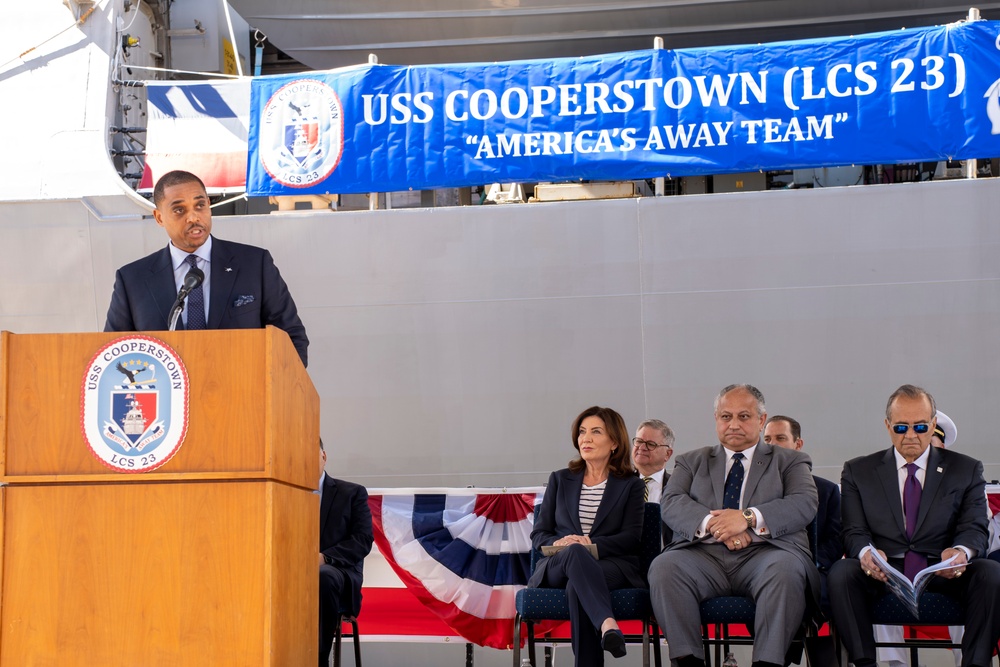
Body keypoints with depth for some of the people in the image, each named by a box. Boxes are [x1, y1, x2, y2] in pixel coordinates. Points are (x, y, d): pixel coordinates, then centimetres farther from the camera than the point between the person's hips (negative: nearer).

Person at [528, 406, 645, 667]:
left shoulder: (630, 484, 16)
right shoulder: (560, 480, 22)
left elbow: (631, 537, 1)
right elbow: (538, 535, 14)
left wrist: (593, 545, -19)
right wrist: (559, 544, -13)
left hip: (611, 564, -1)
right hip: (558, 566, 1)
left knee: (577, 586, -41)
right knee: (575, 551, -41)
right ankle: (608, 624, -66)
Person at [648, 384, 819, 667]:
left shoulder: (790, 461, 20)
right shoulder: (691, 461, 24)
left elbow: (805, 505, 1)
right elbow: (671, 503, 6)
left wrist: (749, 517, -15)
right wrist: (713, 523, -14)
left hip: (764, 551, -1)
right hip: (703, 555, 1)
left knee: (785, 570, -36)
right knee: (663, 567, -30)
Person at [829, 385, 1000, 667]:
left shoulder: (966, 470, 13)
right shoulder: (858, 471, 13)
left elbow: (974, 530, 3)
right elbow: (854, 532, 4)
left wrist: (962, 552, -23)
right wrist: (866, 552, -23)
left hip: (944, 574, 0)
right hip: (882, 573, 0)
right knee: (841, 573, -32)